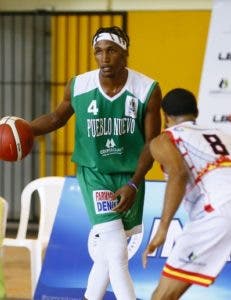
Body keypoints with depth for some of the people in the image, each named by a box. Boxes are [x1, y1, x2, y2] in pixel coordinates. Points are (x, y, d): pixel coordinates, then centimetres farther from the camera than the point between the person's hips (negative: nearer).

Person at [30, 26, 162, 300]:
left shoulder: (148, 90, -12)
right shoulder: (78, 86, -10)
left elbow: (152, 142, -7)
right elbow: (57, 117, 10)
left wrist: (133, 184, -14)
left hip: (129, 176, 2)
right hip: (94, 174, -2)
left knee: (108, 251, 13)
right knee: (116, 252, -15)